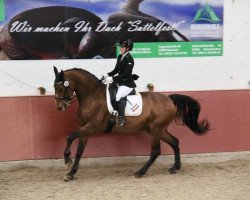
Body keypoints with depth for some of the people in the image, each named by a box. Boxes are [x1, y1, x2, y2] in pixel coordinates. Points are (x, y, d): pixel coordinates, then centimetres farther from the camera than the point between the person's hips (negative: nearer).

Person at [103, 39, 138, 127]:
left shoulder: (129, 59, -18)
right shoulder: (120, 57, 7)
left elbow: (125, 74, -23)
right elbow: (116, 70, 14)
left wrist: (112, 79, -26)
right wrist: (108, 75, -2)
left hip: (127, 83, -10)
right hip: (120, 81, 10)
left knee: (118, 96, -31)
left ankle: (121, 119, -22)